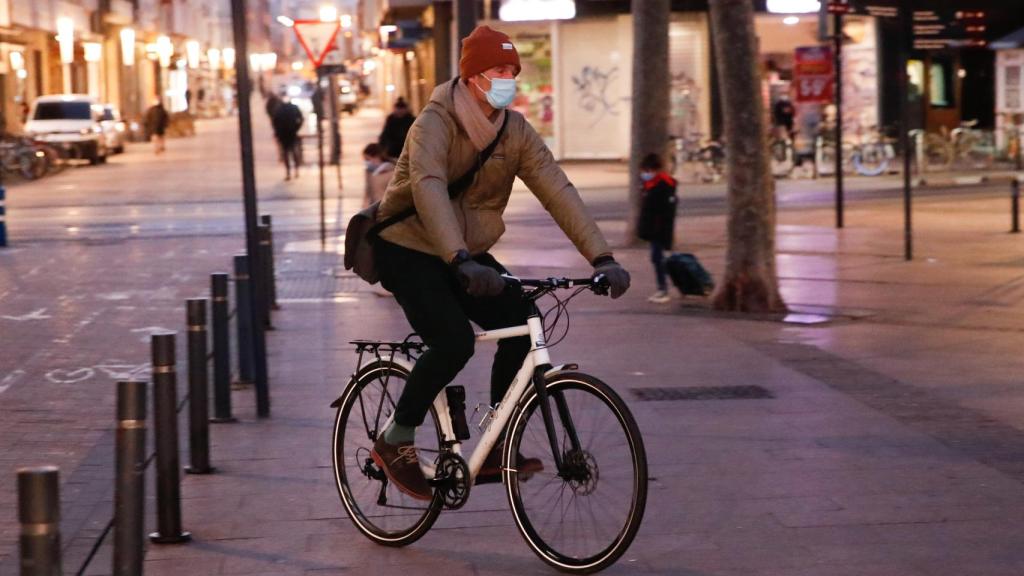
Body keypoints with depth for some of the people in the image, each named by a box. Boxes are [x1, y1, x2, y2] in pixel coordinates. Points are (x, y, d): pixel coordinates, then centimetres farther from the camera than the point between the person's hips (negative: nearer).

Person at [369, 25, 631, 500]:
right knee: (454, 341, -25)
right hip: (409, 250, -6)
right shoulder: (435, 124, -23)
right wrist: (462, 261, -55)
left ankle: (494, 450, 2)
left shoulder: (515, 132, -5)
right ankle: (395, 442, -5)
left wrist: (601, 257, -25)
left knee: (522, 322, -11)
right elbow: (429, 190, -40)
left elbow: (557, 190, -13)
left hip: (466, 255, 6)